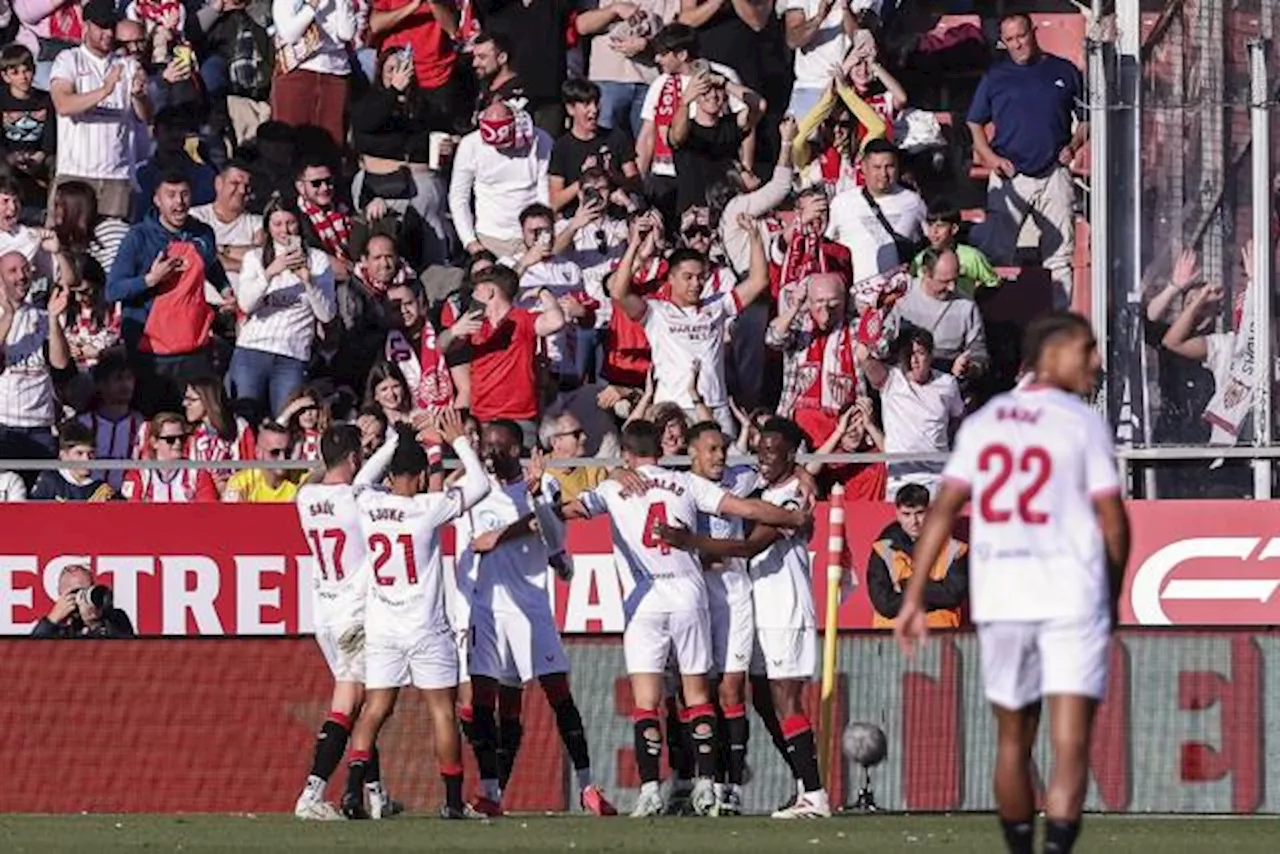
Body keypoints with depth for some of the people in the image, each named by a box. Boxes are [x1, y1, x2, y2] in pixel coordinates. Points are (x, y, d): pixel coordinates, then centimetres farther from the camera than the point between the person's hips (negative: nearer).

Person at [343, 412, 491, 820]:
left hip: (380, 627, 4)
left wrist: (402, 441, 30)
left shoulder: (367, 505, -2)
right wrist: (459, 441, 8)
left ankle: (354, 788, -9)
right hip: (426, 629, -4)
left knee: (375, 708, 6)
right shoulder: (427, 508, -14)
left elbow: (371, 481, 23)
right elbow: (480, 484, -4)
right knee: (442, 710, 4)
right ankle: (453, 800, 7)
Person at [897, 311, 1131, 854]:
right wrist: (1113, 596, 13)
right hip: (1074, 599, -4)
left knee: (1013, 742, 19)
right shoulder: (1083, 424, -2)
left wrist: (914, 598, 2)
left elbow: (944, 510, 2)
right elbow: (1113, 523, -4)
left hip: (998, 599, 4)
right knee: (1071, 748, -9)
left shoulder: (982, 422, 9)